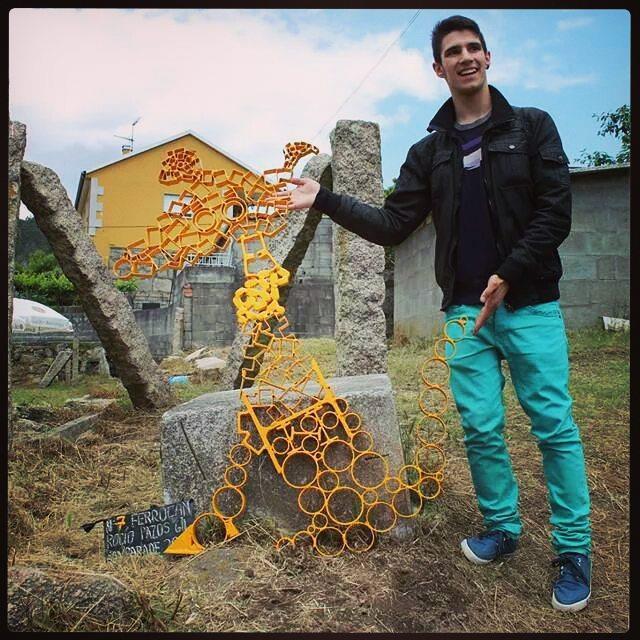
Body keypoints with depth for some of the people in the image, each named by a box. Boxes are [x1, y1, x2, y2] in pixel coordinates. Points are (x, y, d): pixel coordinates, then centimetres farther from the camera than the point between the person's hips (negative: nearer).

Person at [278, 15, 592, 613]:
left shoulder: (532, 127, 5)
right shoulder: (428, 151, 12)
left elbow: (555, 212, -3)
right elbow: (392, 226, 5)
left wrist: (508, 275, -13)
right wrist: (324, 199, -3)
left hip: (530, 304, -2)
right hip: (465, 309, 3)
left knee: (554, 426, -1)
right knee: (480, 428, 5)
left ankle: (573, 549, 14)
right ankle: (501, 527, 25)